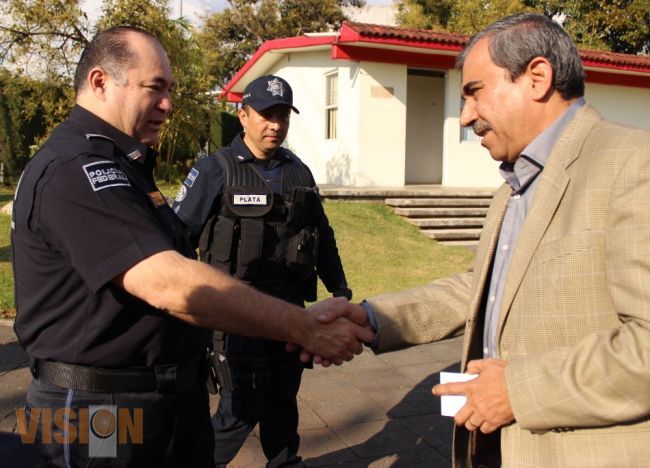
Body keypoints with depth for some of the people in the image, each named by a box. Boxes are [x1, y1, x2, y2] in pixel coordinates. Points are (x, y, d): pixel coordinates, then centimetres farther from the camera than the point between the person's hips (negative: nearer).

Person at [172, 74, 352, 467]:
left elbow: (323, 236, 17)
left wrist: (340, 289, 15)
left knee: (283, 395, 18)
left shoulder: (298, 171, 10)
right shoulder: (216, 170, -6)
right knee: (244, 403, -3)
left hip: (290, 305, 6)